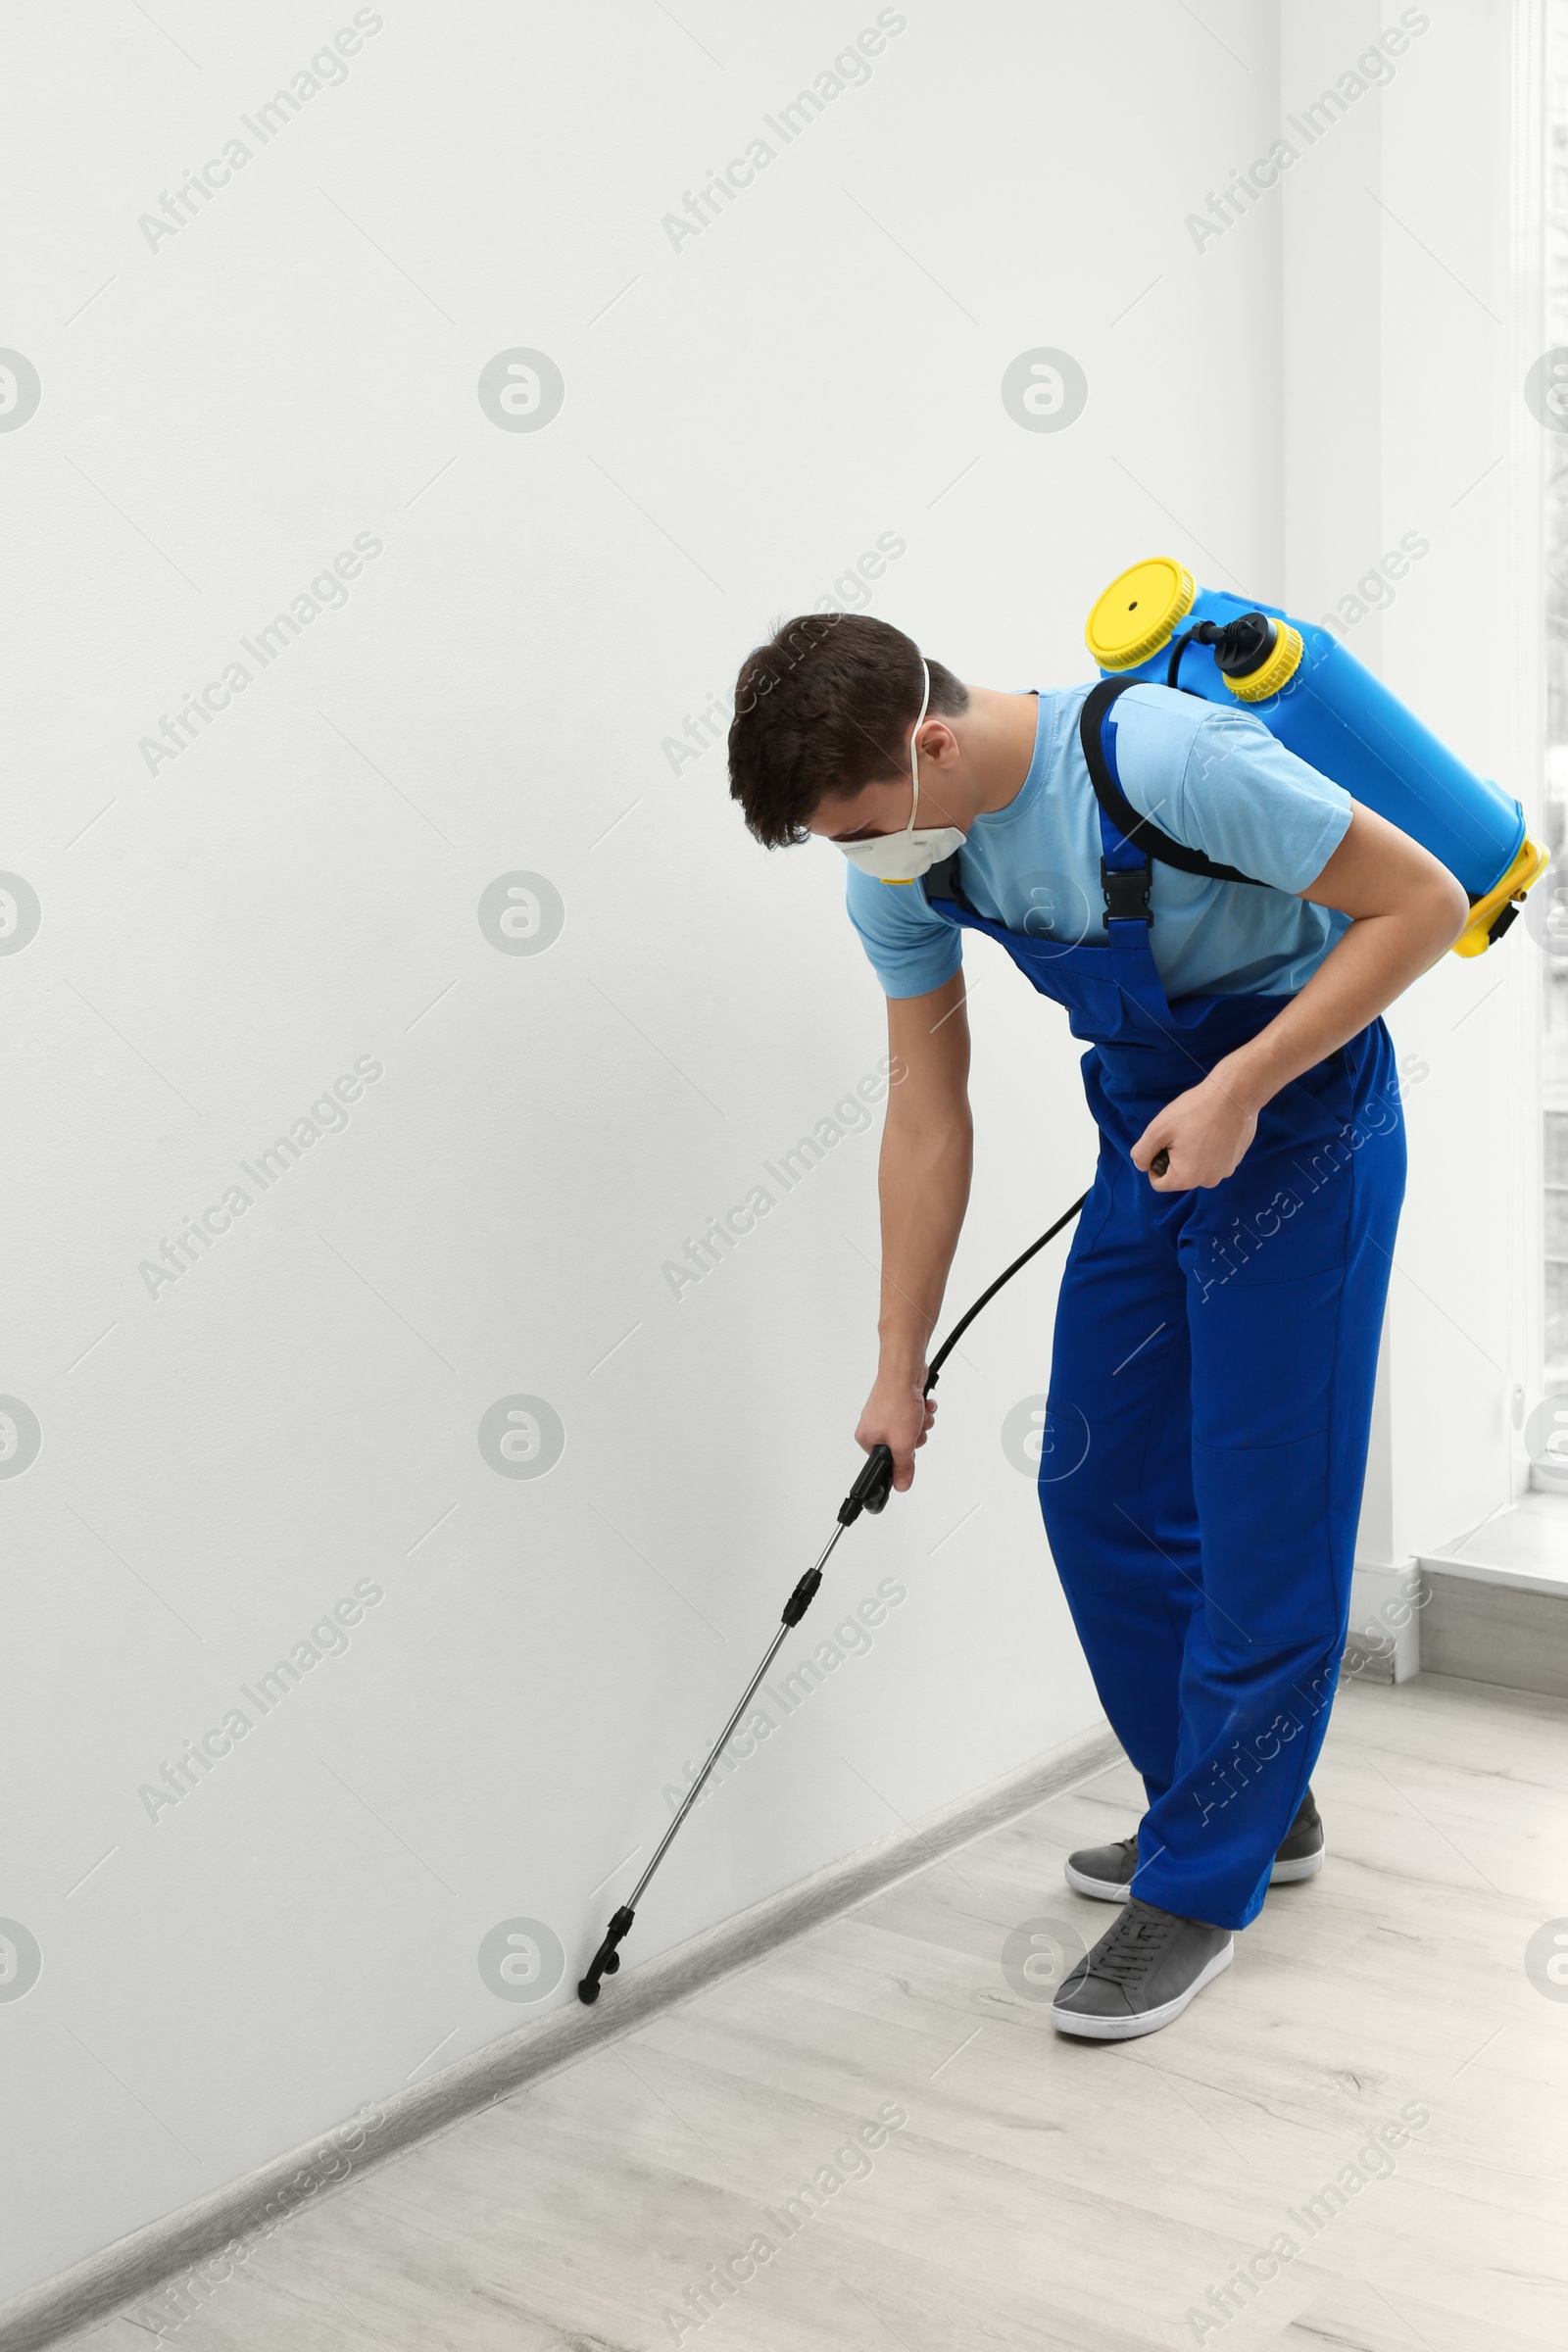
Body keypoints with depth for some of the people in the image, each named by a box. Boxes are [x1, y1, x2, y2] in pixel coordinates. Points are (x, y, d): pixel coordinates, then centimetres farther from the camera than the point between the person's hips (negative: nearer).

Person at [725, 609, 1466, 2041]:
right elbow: (928, 1117, 1)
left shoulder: (1164, 758, -29)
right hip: (1145, 1129, 7)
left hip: (1298, 1116, -7)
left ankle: (1203, 1883, 9)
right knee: (1096, 1493, 9)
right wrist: (900, 1369, 4)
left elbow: (1423, 902, -20)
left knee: (1264, 1511, -4)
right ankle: (1254, 1807, 27)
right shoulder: (901, 865, -8)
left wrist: (1240, 1088, -26)